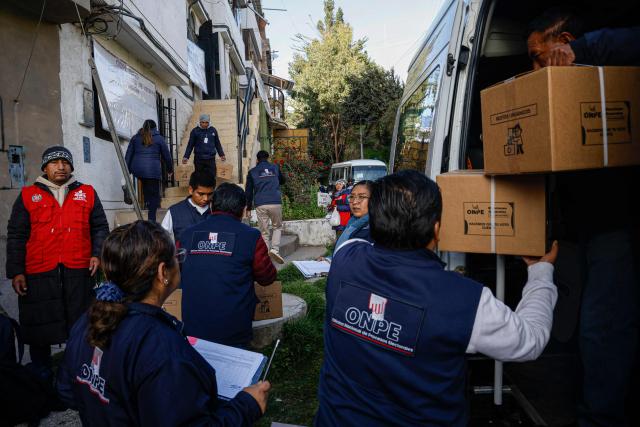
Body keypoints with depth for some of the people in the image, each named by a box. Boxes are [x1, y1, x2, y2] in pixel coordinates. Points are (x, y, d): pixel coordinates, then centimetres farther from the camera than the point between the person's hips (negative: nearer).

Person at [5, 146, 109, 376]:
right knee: (39, 330, 9)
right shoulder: (28, 195, 7)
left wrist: (97, 254, -2)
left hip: (79, 272, 1)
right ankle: (41, 377, 27)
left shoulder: (87, 193, 10)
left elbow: (100, 227, 13)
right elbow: (16, 235, 6)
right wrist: (16, 271, 0)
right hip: (38, 275, 0)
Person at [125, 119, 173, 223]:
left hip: (137, 169, 3)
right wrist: (170, 169, 24)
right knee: (154, 195, 2)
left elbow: (128, 156, 11)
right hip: (153, 171, -3)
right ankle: (151, 219, -2)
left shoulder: (135, 138, 14)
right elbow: (166, 156, 10)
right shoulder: (159, 138, 6)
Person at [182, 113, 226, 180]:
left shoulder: (213, 130, 6)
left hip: (211, 159, 1)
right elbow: (190, 145, 4)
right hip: (199, 159, -1)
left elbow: (217, 144, 16)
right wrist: (186, 157, -2)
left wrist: (221, 154, 16)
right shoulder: (195, 131, 0)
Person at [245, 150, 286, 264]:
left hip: (260, 205, 0)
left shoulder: (252, 171, 12)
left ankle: (266, 254, 6)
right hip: (276, 203, 0)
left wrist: (249, 206, 23)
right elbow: (282, 181, 31)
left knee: (264, 232, 8)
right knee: (277, 227, 15)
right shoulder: (275, 167, 14)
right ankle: (275, 249, -5)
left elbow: (249, 190, 13)